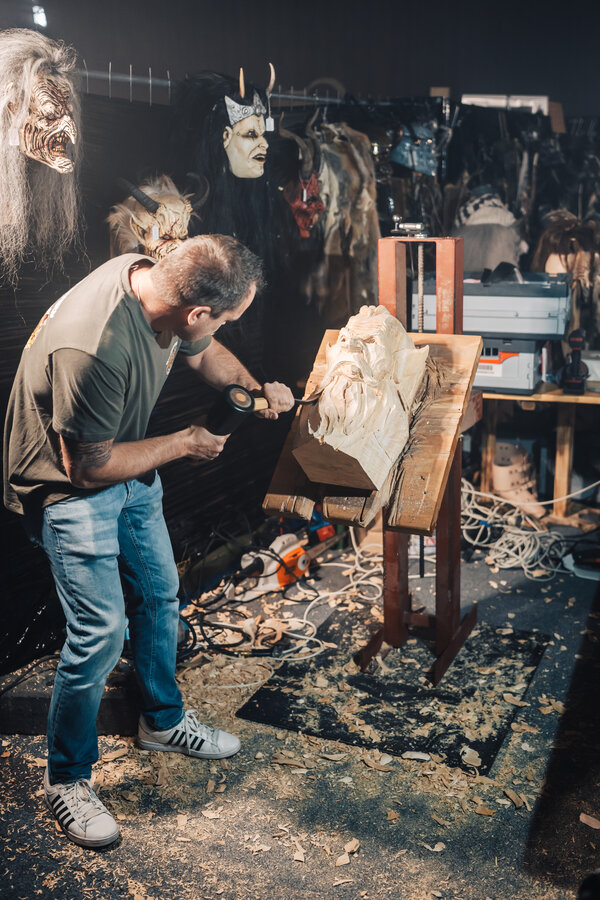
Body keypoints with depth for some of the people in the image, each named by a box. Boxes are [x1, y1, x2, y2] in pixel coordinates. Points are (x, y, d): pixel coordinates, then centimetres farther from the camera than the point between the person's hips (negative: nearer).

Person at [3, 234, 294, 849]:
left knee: (159, 595, 17)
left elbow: (204, 353, 11)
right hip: (68, 488, -8)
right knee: (101, 632, -7)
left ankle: (163, 721, 40)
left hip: (130, 467, 8)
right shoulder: (92, 349, -39)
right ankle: (65, 780, 18)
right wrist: (184, 445, -17)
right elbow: (88, 468, -27)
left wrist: (256, 389, -2)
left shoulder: (155, 278, -12)